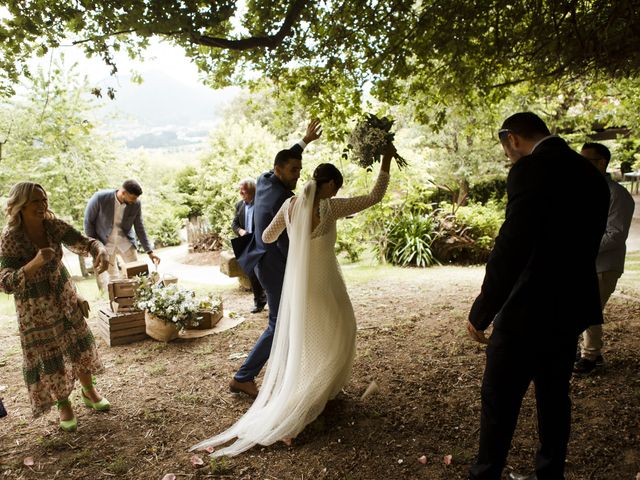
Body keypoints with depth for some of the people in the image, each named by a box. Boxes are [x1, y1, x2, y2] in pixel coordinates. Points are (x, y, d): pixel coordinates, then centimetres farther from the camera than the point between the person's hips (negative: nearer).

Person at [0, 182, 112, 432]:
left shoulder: (54, 225, -14)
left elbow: (85, 243, -16)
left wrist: (101, 252, -40)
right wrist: (35, 263, -45)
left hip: (64, 296, 4)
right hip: (34, 306, -4)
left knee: (79, 344, 15)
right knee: (47, 356, 8)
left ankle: (89, 391, 37)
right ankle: (64, 405, 30)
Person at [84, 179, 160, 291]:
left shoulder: (136, 204, -14)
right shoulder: (100, 198, -22)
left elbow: (139, 228, -4)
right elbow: (88, 221, -10)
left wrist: (149, 251, -7)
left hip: (125, 242, 3)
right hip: (104, 243, -2)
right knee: (112, 277, 2)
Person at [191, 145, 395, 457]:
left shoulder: (290, 204, -2)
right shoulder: (329, 207, -17)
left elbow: (267, 237, 10)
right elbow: (374, 197, -11)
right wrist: (386, 161, -3)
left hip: (296, 281, 6)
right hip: (323, 282, -6)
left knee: (297, 342, 21)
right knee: (335, 338, 15)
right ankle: (316, 396, 19)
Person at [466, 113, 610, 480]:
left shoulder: (531, 169, -17)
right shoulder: (591, 174, 9)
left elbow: (510, 249, -23)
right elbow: (585, 245, 14)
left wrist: (480, 314, -14)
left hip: (529, 312, -9)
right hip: (573, 309, 9)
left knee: (500, 401, 6)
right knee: (554, 396, 20)